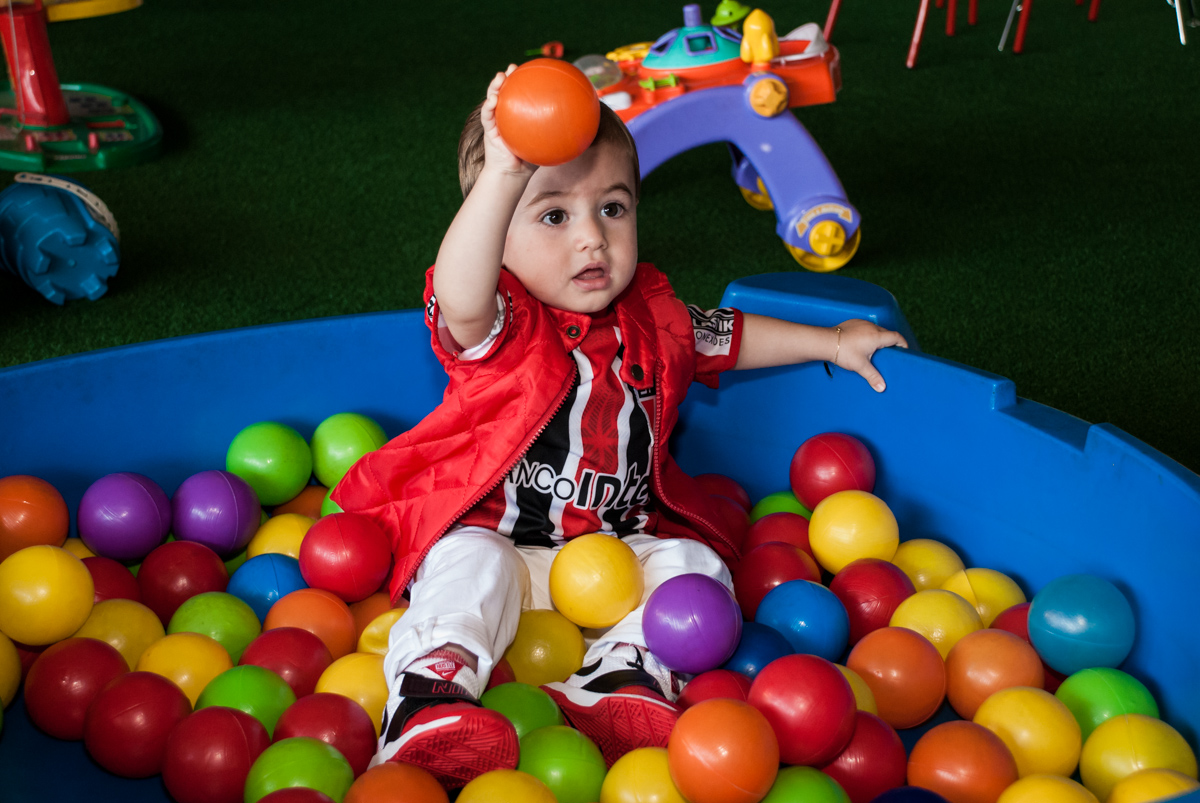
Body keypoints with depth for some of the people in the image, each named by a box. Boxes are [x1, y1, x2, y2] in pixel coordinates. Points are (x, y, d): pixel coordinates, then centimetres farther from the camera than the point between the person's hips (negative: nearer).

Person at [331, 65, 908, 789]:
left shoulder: (651, 317, 2)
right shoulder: (501, 325, -18)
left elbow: (728, 336, 24)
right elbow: (462, 300, -45)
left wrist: (833, 342, 25)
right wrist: (504, 175, -58)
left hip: (622, 548, 5)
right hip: (495, 535, -5)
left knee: (691, 564, -16)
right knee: (472, 566, -33)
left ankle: (628, 681, -27)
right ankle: (430, 695, -39)